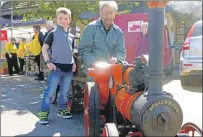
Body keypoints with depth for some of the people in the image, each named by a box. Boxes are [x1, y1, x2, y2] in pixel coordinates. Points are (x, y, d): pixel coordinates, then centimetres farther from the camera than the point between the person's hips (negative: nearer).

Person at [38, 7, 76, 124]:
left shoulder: (71, 36, 12)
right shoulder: (53, 33, 0)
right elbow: (44, 47, -1)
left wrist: (74, 63, 8)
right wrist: (48, 62, -10)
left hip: (69, 67, 4)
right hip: (57, 66, -4)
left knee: (65, 91, 14)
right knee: (50, 91, -5)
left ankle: (62, 109, 30)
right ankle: (44, 112, 5)